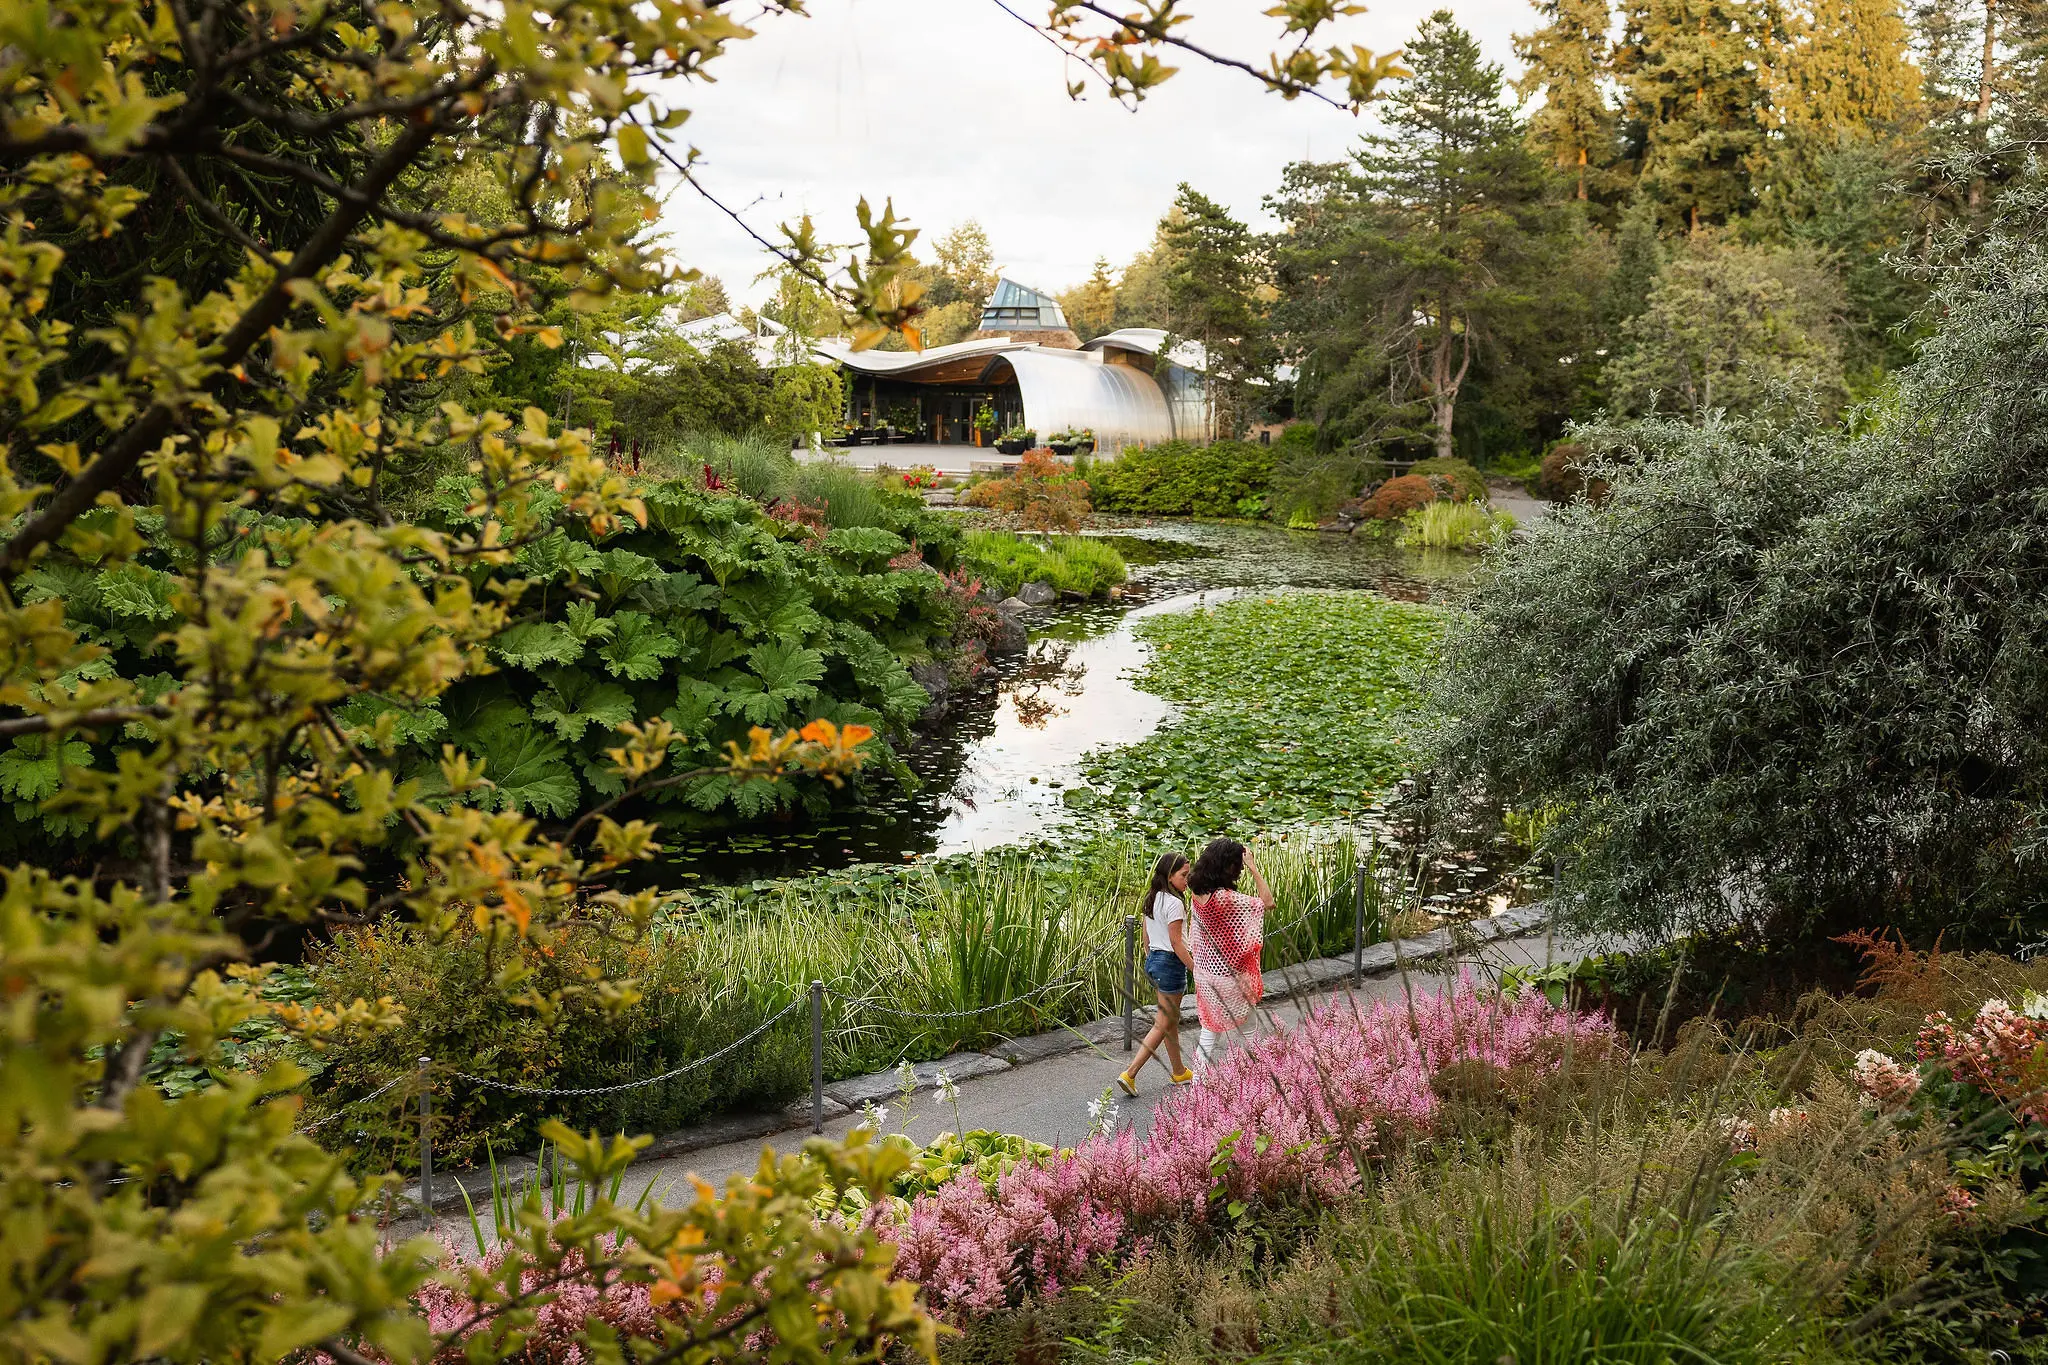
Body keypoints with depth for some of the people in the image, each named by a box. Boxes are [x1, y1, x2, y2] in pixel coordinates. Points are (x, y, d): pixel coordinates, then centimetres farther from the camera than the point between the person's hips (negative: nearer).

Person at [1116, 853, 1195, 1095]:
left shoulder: (1151, 899, 8)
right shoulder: (1174, 903, -19)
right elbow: (1176, 942, -20)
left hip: (1153, 960, 9)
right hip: (1170, 962, -9)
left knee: (1171, 1020, 21)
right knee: (1163, 1025, -1)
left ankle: (1178, 1072, 33)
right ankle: (1130, 1074, -6)